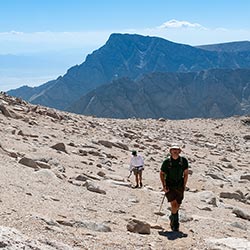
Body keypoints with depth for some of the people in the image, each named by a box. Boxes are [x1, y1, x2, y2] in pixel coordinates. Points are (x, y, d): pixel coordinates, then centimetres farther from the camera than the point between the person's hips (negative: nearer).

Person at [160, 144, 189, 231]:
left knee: (178, 206, 9)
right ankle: (175, 223, 4)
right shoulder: (167, 161, -8)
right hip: (169, 186, -2)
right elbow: (161, 174, 4)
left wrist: (184, 185, 1)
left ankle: (172, 218, 36)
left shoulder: (183, 161, -3)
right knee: (174, 205, -13)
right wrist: (164, 186, -4)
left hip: (179, 187, 2)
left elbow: (186, 173, 6)